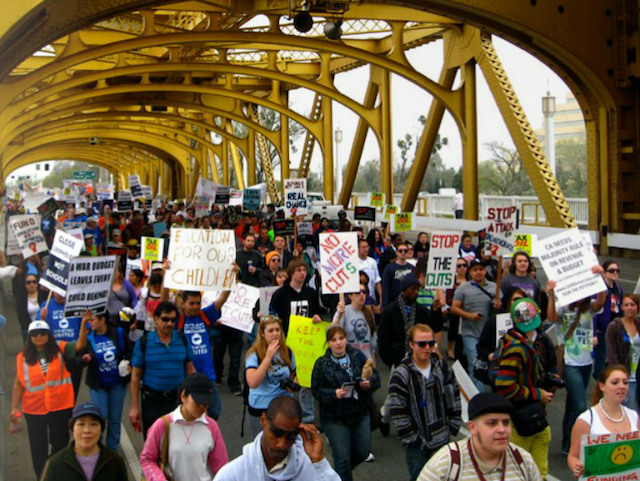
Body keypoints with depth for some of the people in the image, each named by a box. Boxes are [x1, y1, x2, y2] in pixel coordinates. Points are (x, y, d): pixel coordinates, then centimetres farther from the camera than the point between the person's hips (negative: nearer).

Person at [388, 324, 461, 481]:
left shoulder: (442, 366, -1)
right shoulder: (400, 376, -16)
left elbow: (454, 397, 10)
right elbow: (398, 415, -15)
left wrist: (453, 427, 5)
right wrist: (419, 443, -12)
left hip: (443, 440, 4)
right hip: (418, 447, -4)